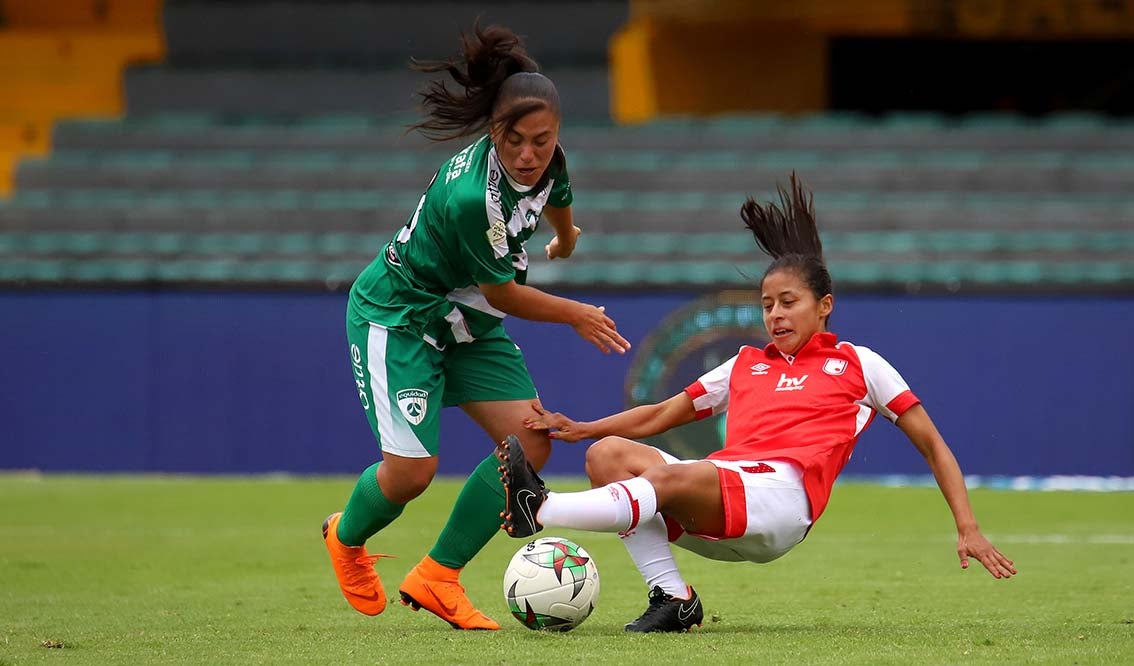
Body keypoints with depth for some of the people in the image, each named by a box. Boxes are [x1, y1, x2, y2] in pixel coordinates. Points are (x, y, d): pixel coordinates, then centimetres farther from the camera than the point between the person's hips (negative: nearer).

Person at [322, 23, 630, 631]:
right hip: (397, 315, -8)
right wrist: (576, 316, -5)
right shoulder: (472, 197, -35)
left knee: (530, 444, -7)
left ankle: (435, 578, 2)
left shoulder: (547, 162, -12)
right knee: (411, 470, -14)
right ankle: (346, 538, 23)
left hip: (467, 320, 8)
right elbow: (503, 295, -20)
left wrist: (563, 241, 39)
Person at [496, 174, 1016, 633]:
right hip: (716, 523, 6)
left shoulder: (858, 365, 19)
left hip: (783, 495, -6)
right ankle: (672, 597, -26)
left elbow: (931, 445, 18)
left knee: (670, 478, -34)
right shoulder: (745, 365, 31)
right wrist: (581, 428, 15)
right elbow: (660, 415, 31)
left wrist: (968, 530, 8)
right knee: (607, 453, -18)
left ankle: (539, 510, -47)